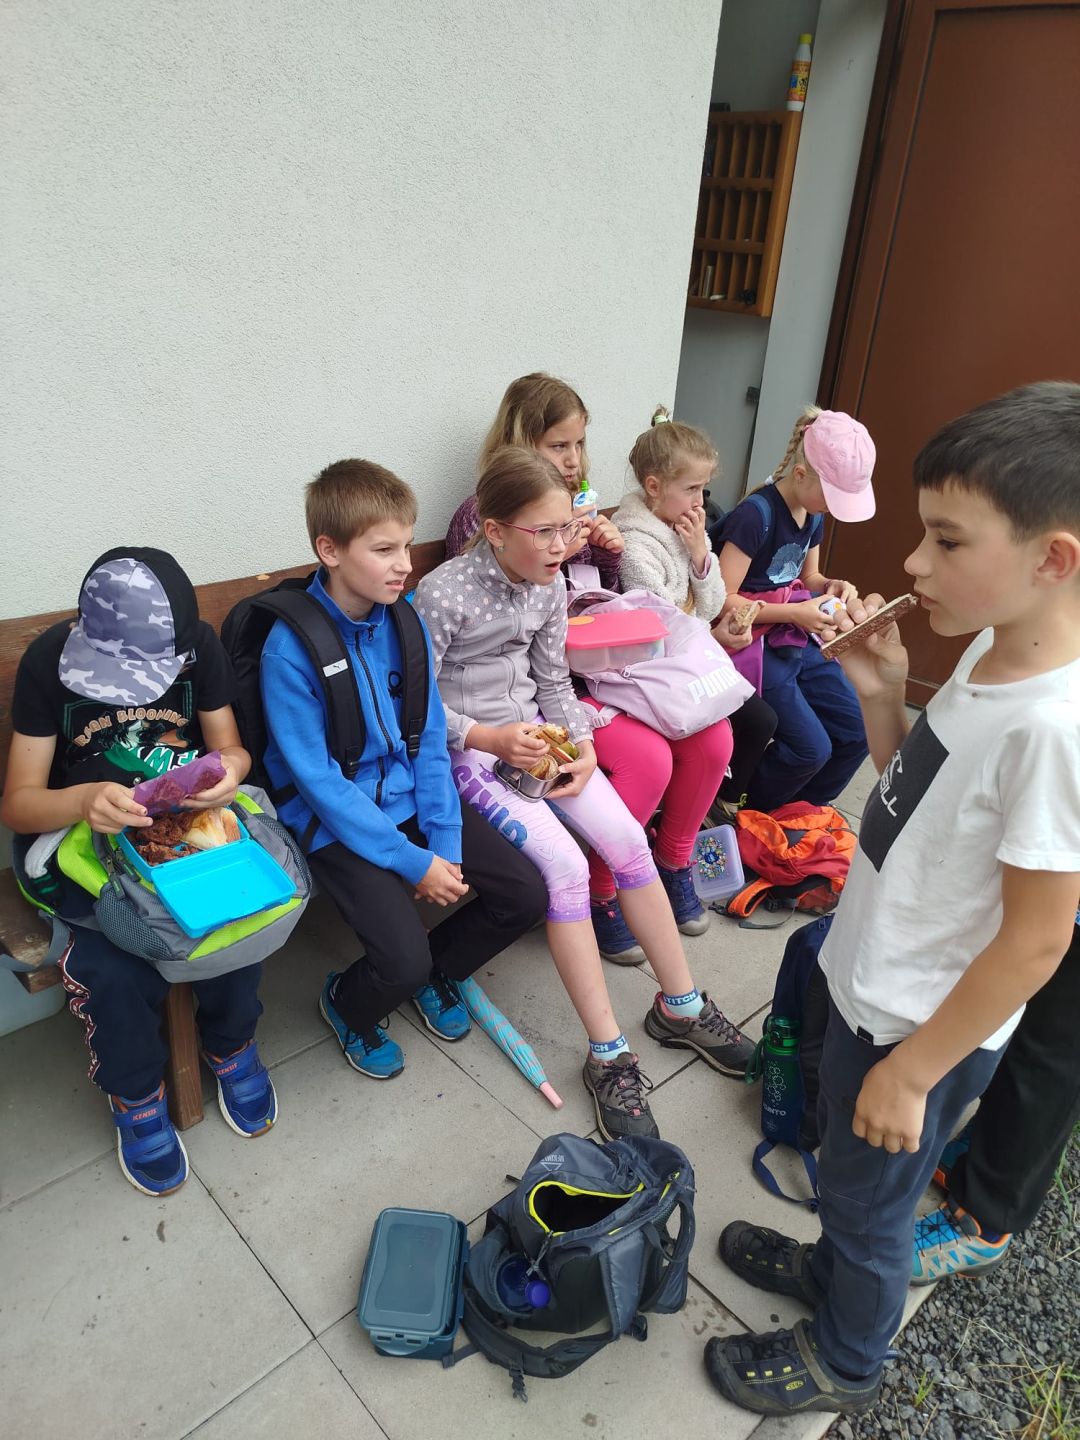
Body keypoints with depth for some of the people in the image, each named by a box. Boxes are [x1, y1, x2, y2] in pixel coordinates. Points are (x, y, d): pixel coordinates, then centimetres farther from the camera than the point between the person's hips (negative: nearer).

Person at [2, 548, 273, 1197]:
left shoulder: (200, 643, -8)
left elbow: (229, 746, 1)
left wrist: (231, 767, -25)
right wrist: (83, 800, -35)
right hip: (78, 829, -1)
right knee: (114, 966, -28)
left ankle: (231, 1045, 6)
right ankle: (136, 1094, 6)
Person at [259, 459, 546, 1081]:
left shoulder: (404, 622, -1)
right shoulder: (290, 648, -19)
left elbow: (431, 739, 2)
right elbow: (319, 780, -18)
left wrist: (445, 843, -8)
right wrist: (412, 862, -18)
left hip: (409, 795, 6)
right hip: (338, 819, -6)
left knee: (525, 895, -3)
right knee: (403, 961, -21)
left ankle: (437, 972, 26)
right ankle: (347, 1005, 17)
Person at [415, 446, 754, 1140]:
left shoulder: (549, 585, 2)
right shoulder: (444, 594, -18)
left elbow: (554, 679, 10)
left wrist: (582, 744, -5)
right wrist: (489, 737, -23)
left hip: (534, 733, 6)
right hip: (466, 748, -6)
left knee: (627, 837, -8)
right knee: (565, 864, -22)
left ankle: (681, 1007, 10)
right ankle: (609, 1054, -9)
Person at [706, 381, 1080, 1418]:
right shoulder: (993, 650, -6)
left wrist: (910, 1072, -15)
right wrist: (880, 694, -10)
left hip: (922, 1030, -7)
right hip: (868, 984, 7)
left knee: (868, 1201, 19)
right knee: (842, 1166, 31)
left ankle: (845, 1360, 48)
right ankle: (833, 1264, 59)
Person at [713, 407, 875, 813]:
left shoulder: (813, 516, 6)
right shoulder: (757, 514, -20)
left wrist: (833, 587, 0)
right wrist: (795, 613, -23)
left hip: (798, 640, 8)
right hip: (757, 641, -8)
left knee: (856, 733, 1)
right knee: (811, 749, -13)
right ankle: (744, 813, 13)